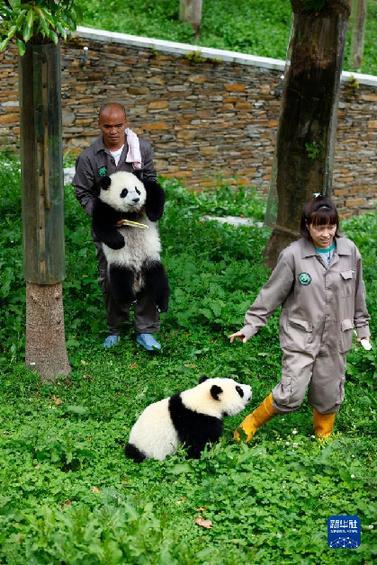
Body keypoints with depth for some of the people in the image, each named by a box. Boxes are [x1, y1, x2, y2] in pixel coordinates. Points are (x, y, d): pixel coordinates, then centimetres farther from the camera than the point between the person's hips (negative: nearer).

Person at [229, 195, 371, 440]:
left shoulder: (349, 251, -2)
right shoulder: (293, 255, -12)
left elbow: (357, 292, 10)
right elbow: (272, 293, -5)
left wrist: (362, 328, 17)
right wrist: (251, 326, -5)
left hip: (335, 338, 3)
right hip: (301, 337, -3)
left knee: (329, 397, 11)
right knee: (291, 396, -11)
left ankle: (324, 439, 37)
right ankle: (252, 422, 13)